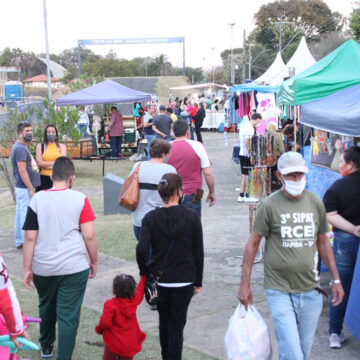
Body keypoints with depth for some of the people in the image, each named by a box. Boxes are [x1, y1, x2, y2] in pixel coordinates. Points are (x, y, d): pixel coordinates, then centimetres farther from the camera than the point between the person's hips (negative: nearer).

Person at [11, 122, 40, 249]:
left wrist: (31, 187, 19)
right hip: (24, 188, -10)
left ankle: (19, 241, 22)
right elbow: (22, 171, -22)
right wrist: (31, 189, -21)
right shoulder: (20, 148, -17)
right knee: (26, 215, -6)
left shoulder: (20, 147, 16)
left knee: (20, 214, 14)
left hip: (21, 187, 10)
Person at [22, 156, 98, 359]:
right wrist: (94, 262, 4)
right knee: (69, 316, 4)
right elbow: (89, 235, -9)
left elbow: (30, 238, -5)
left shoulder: (37, 200, -5)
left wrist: (27, 268, 2)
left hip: (43, 268, 3)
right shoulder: (79, 199, -9)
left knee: (46, 307, 25)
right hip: (74, 267, -3)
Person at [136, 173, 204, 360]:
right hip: (184, 281, -2)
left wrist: (144, 272, -2)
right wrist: (198, 282, 5)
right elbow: (199, 252, -4)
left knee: (164, 321, 21)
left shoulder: (151, 218, -6)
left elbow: (141, 249, -18)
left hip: (159, 279, 2)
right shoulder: (191, 217, -7)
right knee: (177, 325, 5)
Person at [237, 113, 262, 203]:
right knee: (247, 175, -2)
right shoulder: (250, 128, -16)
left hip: (242, 154, 9)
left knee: (244, 174, 12)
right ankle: (246, 196, 5)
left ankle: (241, 196, 14)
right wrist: (250, 154, -18)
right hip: (247, 155, -9)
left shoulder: (243, 126, 14)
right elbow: (248, 143, -20)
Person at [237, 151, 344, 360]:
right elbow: (253, 243, -2)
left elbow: (323, 242, 16)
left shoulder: (316, 203, 5)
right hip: (280, 291, -4)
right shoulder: (270, 205, -7)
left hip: (311, 290, 4)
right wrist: (245, 285, -4)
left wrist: (336, 280, 14)